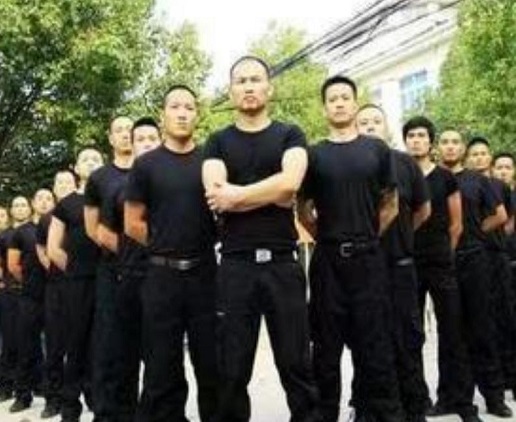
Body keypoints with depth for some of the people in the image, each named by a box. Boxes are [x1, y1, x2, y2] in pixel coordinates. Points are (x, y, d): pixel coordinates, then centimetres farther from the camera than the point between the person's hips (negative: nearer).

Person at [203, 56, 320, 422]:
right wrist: (271, 194, -7)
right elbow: (215, 197, -8)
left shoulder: (290, 135, 7)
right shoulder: (218, 142, 9)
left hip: (283, 263, -1)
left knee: (296, 363, 6)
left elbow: (289, 183, -13)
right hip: (235, 264, 1)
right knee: (232, 369, 8)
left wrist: (235, 195, -8)